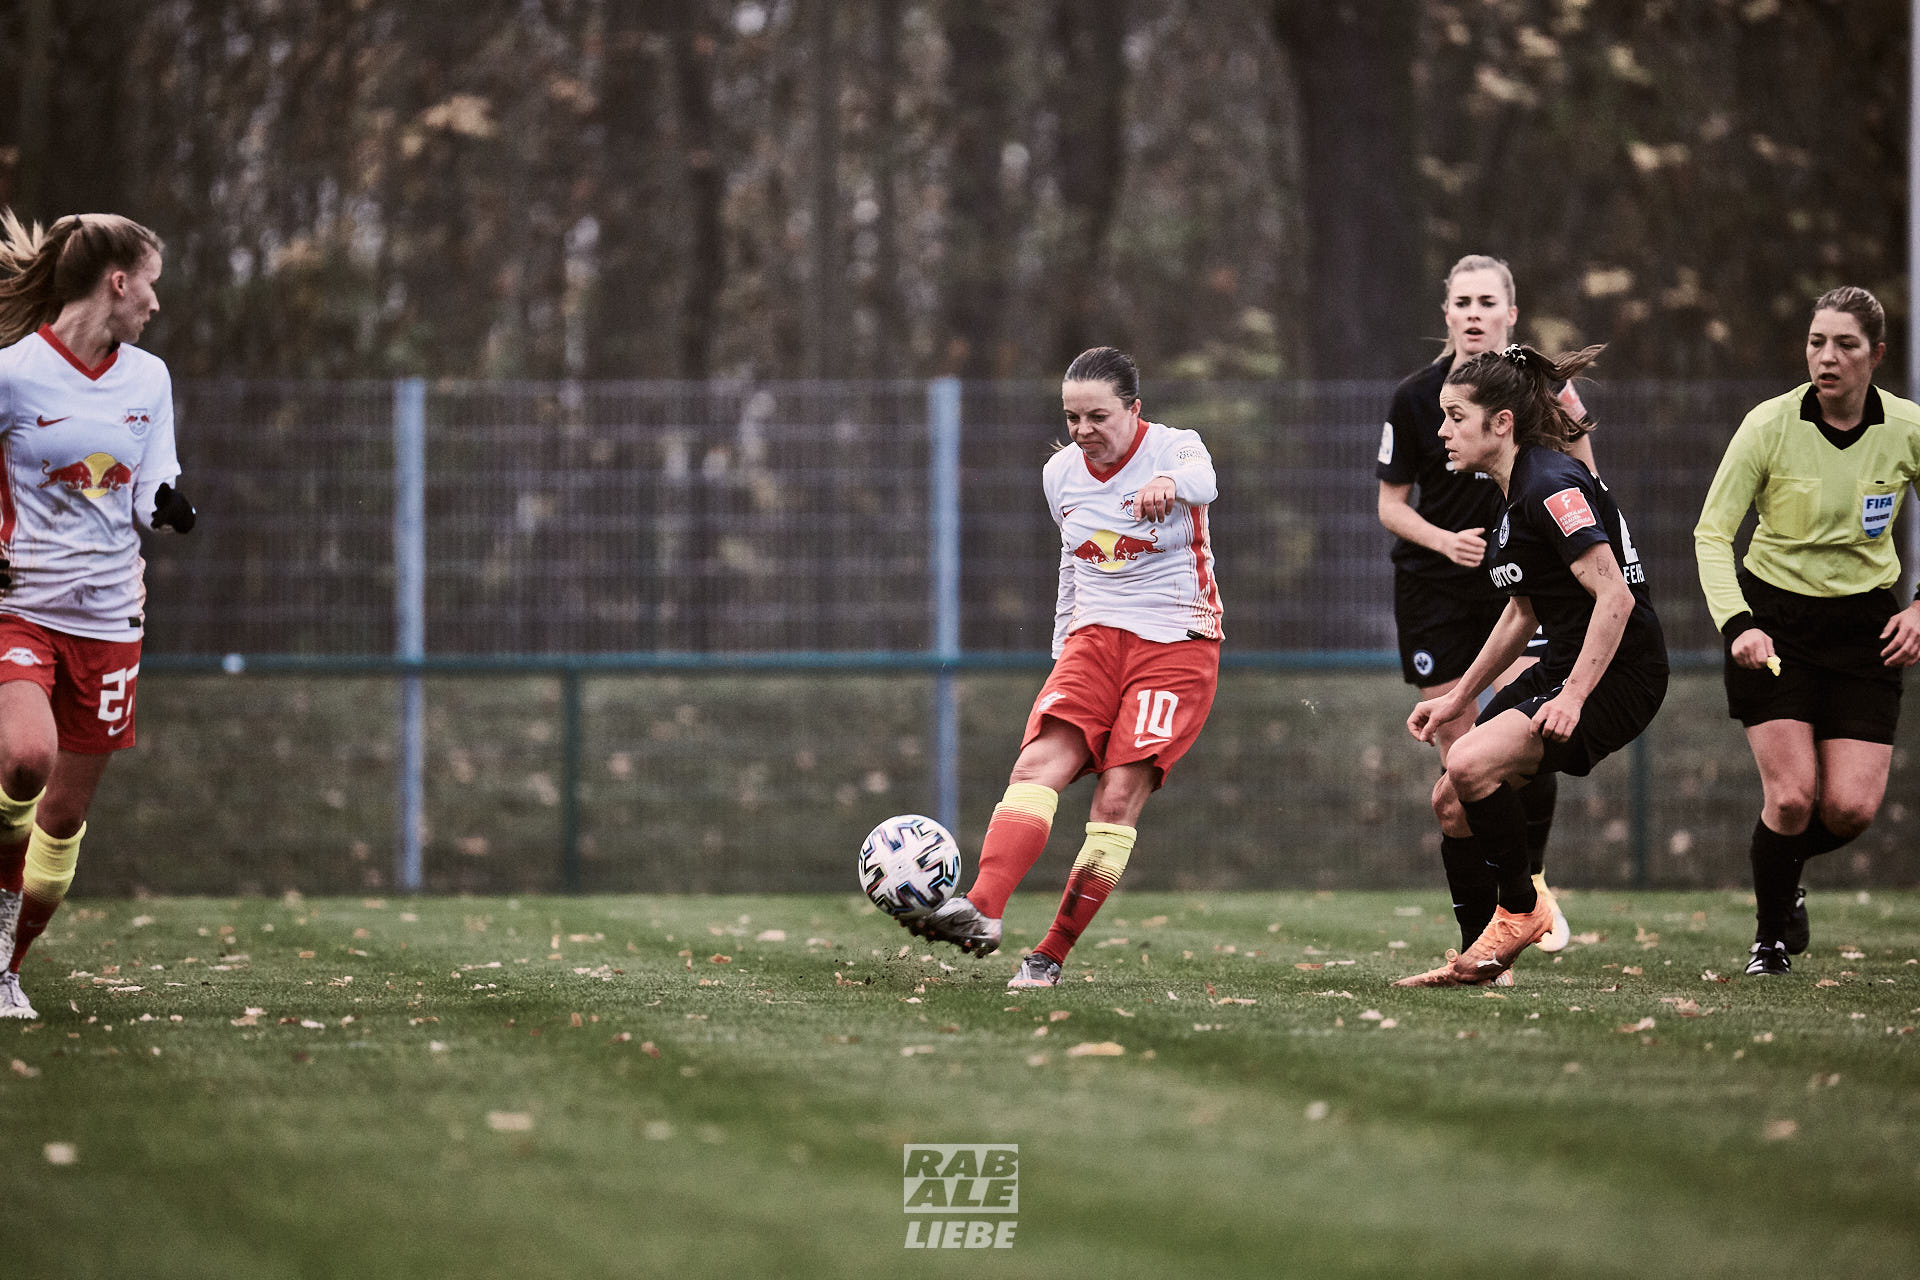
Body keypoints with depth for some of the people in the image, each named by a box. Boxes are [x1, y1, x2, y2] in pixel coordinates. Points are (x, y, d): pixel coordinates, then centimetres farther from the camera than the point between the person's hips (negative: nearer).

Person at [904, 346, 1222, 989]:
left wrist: (1170, 484, -58)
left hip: (1176, 645, -4)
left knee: (1118, 798, -16)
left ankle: (1050, 956, -9)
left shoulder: (1173, 448, -8)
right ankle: (982, 912, -38)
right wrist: (1063, 649, 25)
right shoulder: (1061, 475, 8)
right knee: (1038, 763, -21)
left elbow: (1201, 478, -33)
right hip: (1095, 639, 4)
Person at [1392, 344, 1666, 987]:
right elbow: (1522, 612, 23)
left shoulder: (1551, 485, -18)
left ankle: (1521, 910, -6)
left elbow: (1614, 597, -25)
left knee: (1472, 766, -26)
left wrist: (1574, 696, -30)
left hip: (1618, 674, -10)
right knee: (1452, 800, 8)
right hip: (1564, 667, 10)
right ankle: (1480, 957, 19)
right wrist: (1457, 698, 24)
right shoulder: (1515, 489, 13)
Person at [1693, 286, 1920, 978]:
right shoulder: (1771, 423, -15)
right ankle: (1771, 933, 13)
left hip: (1864, 627, 2)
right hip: (1775, 616, -2)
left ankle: (1786, 874, 27)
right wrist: (1738, 625, -26)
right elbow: (1711, 532, -13)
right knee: (1792, 796, -14)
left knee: (1851, 808, -8)